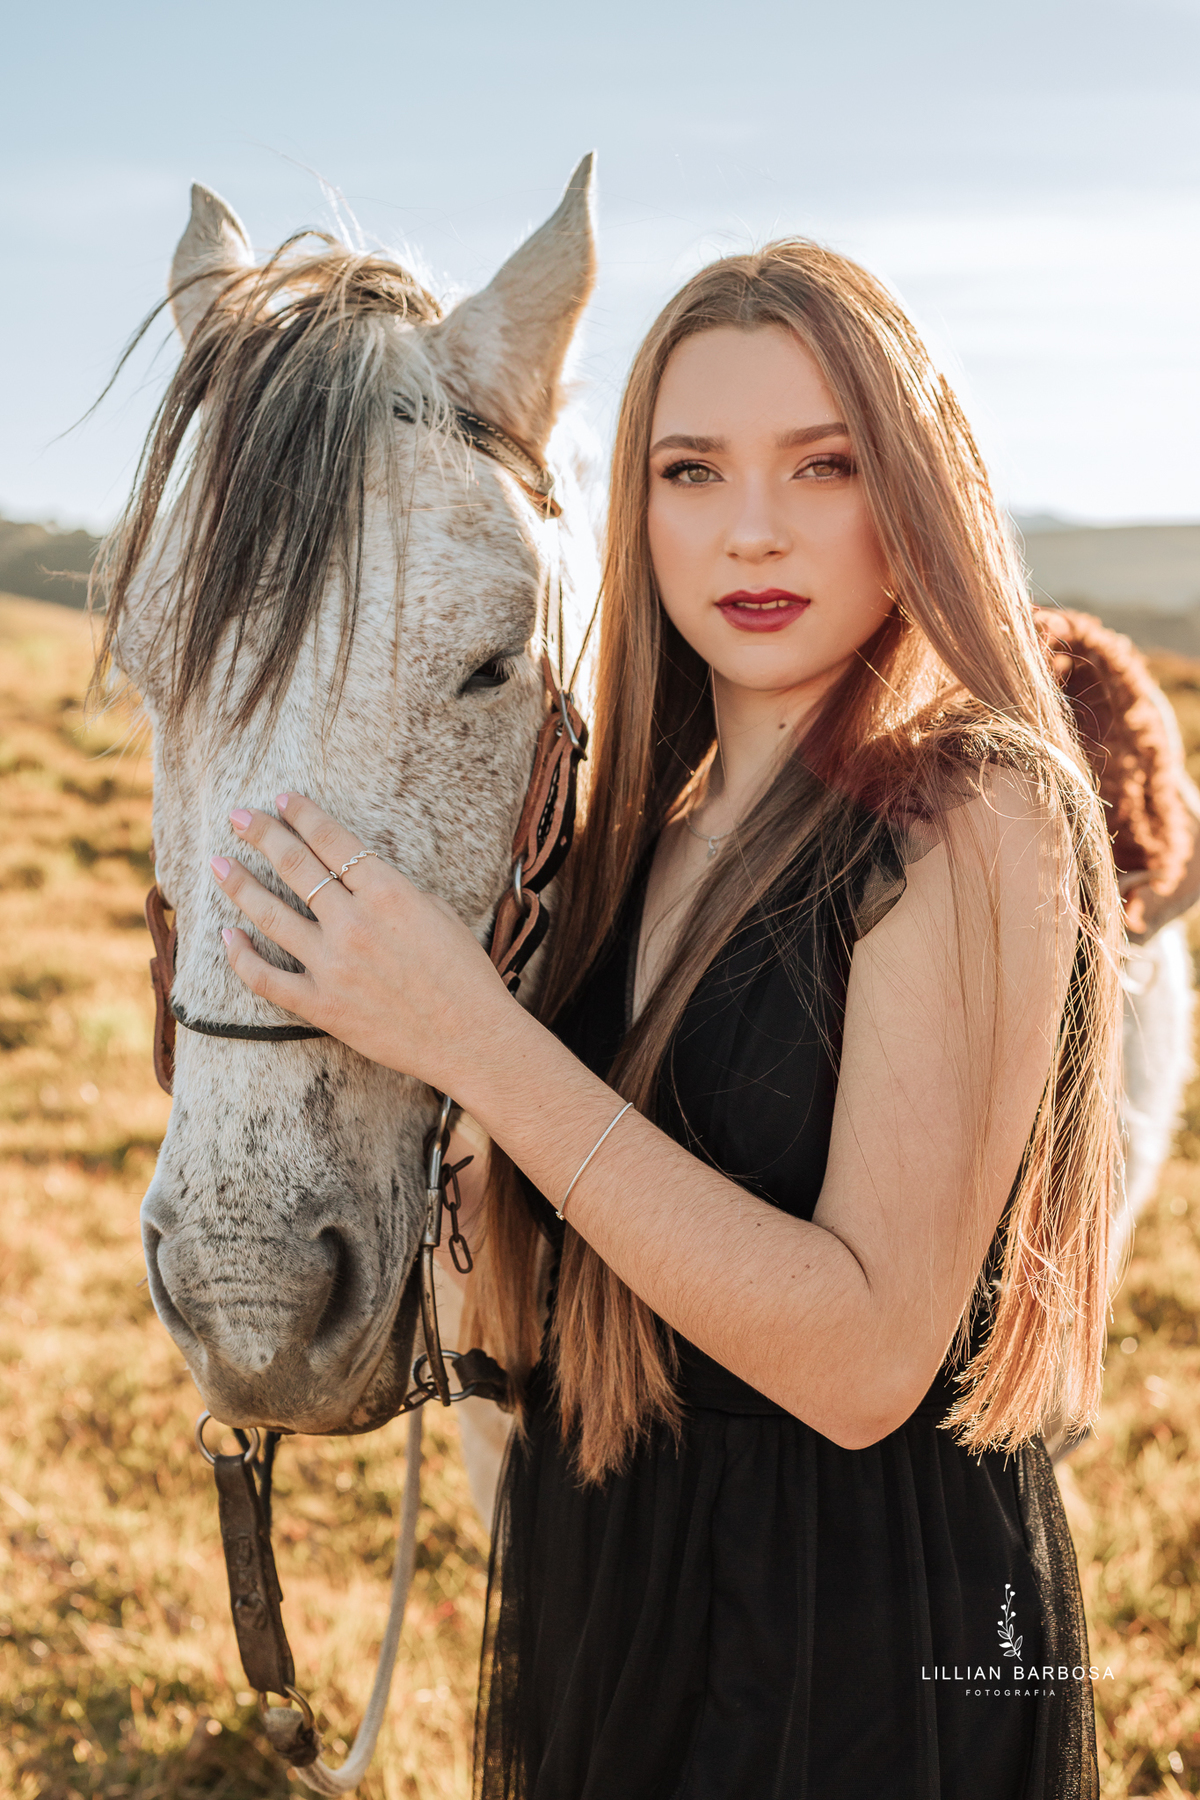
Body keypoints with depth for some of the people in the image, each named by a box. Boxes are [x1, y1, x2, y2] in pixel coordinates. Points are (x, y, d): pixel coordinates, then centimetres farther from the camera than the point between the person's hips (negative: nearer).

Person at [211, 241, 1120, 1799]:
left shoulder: (976, 820, -20)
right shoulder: (660, 821, 2)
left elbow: (867, 1362, -27)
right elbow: (549, 1305, 10)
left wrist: (485, 1044, -29)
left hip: (870, 1650, -6)